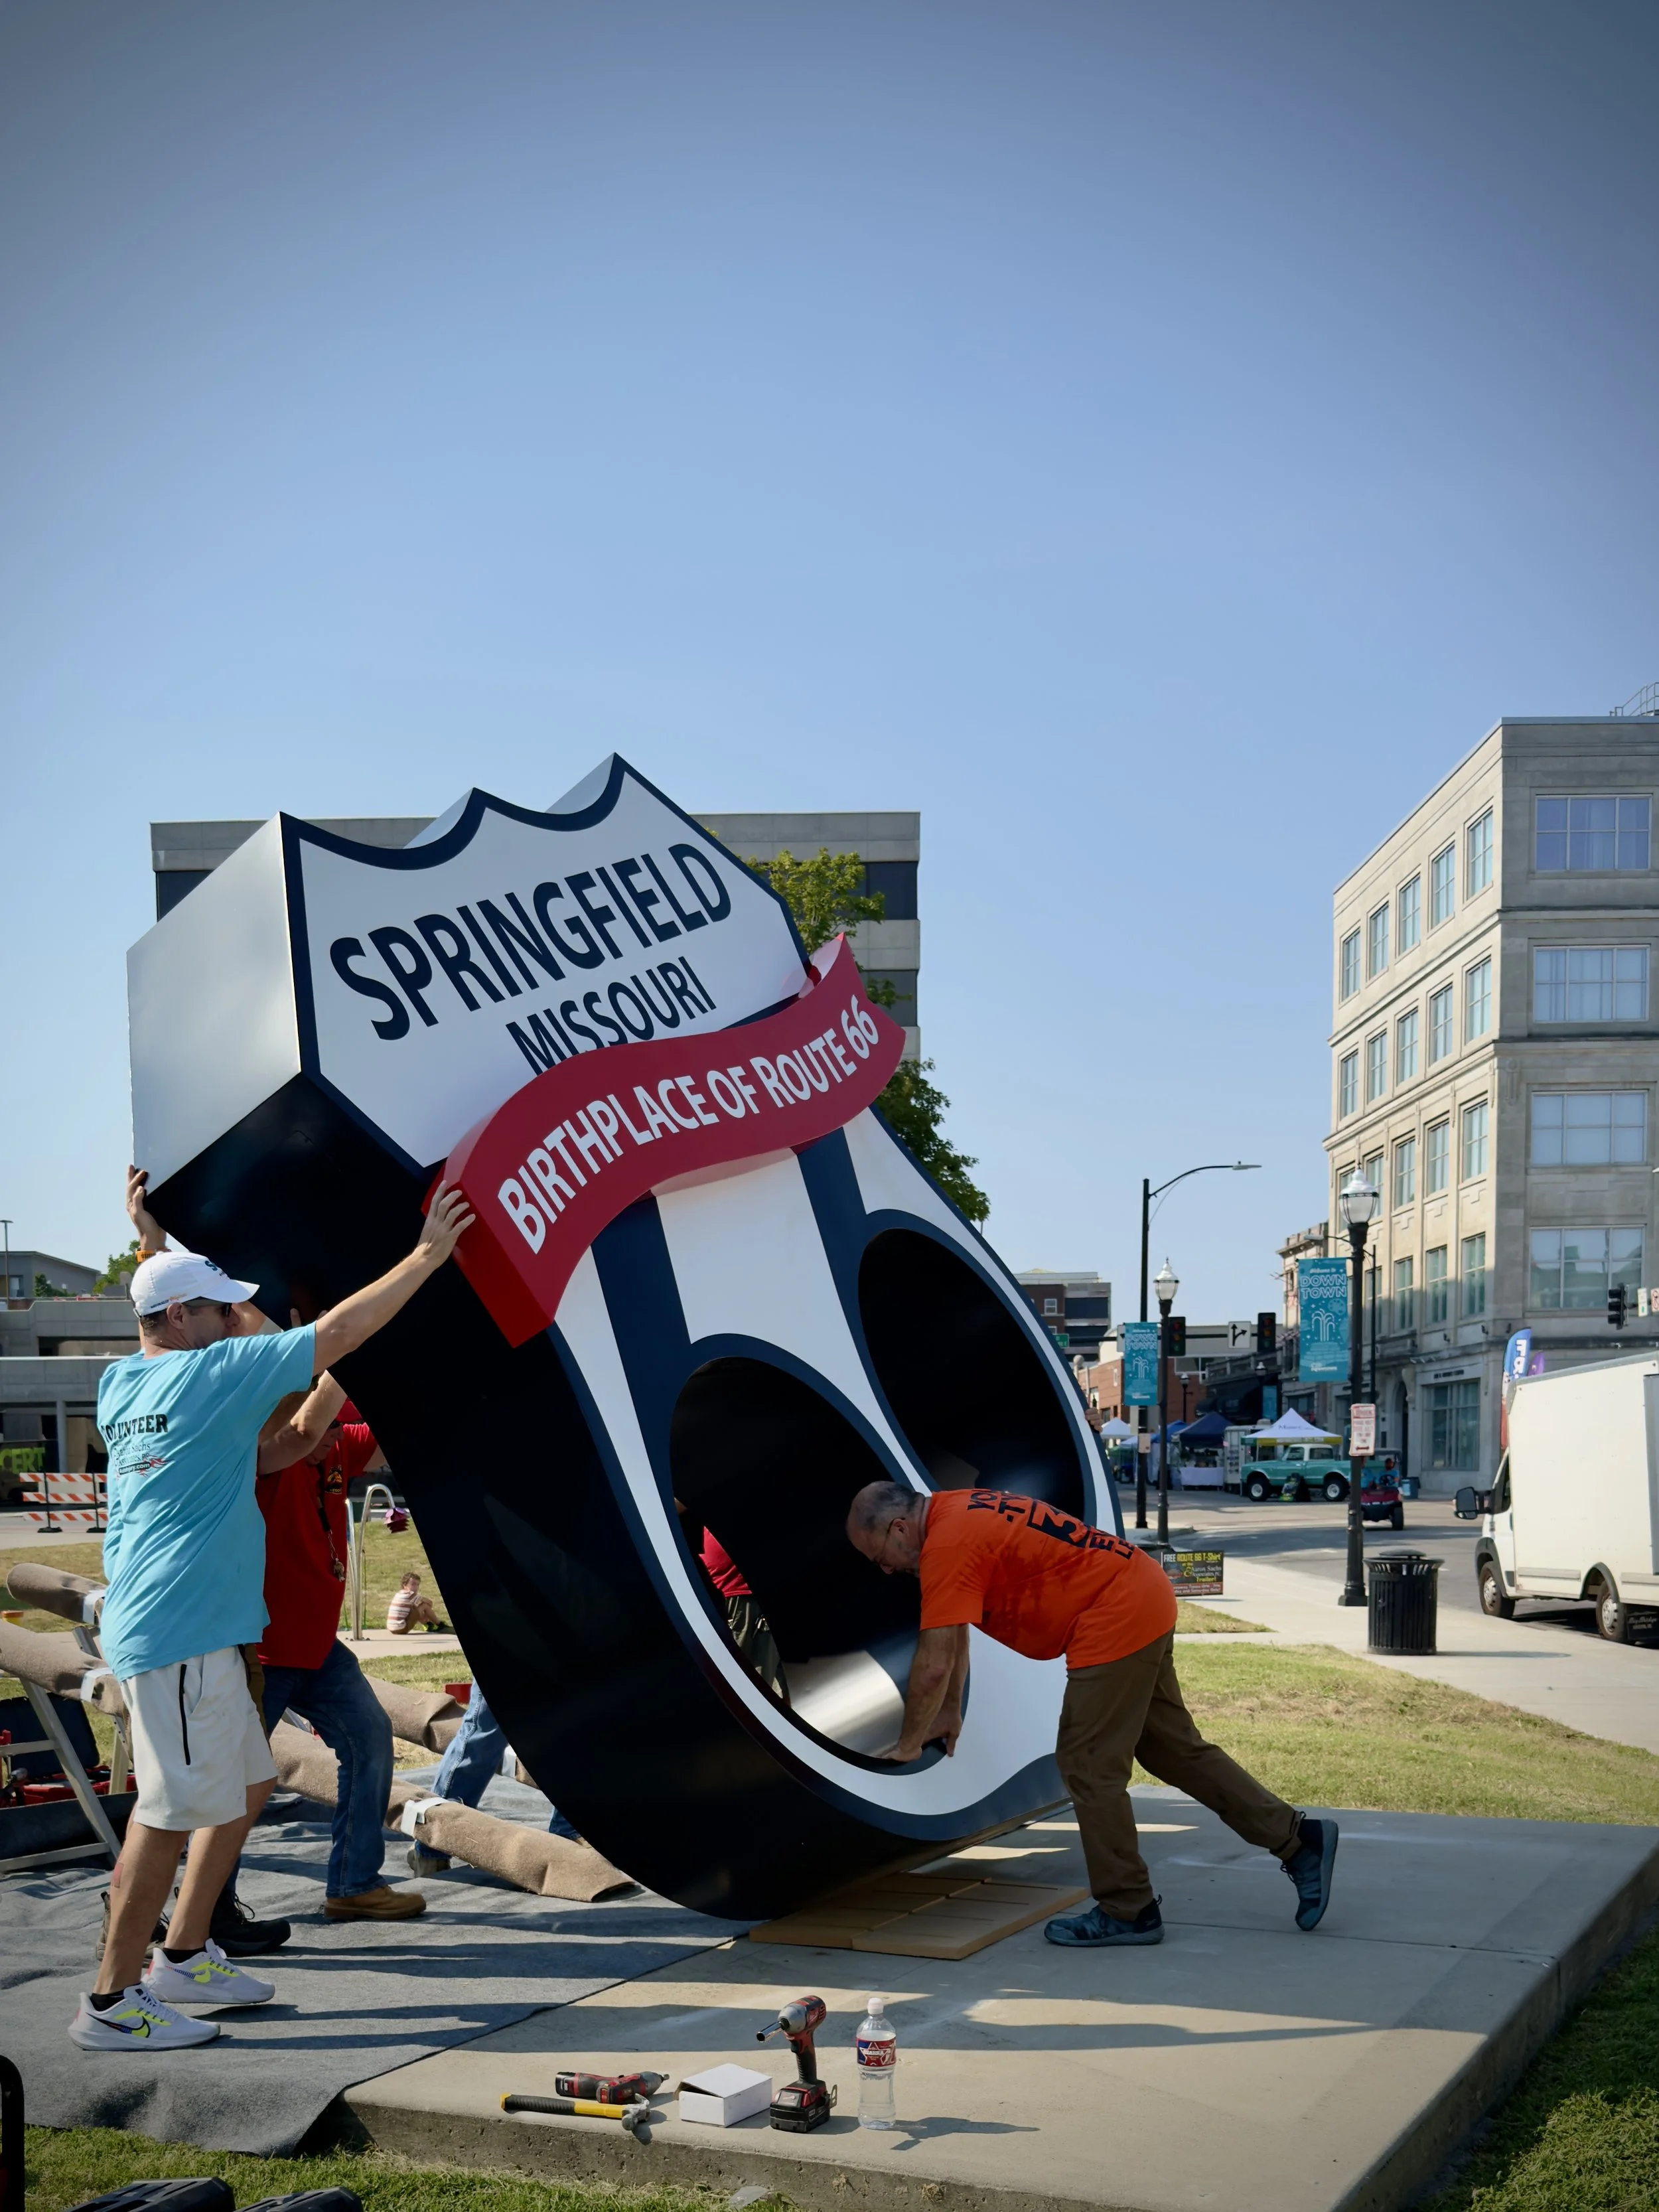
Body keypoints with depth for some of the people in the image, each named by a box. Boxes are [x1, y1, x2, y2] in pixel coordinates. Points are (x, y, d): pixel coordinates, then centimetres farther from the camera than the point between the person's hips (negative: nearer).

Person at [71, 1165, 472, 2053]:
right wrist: (428, 1254, -5)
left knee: (247, 1786, 18)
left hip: (193, 1633, 10)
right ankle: (111, 2002, 3)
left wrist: (150, 1240, 41)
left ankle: (183, 1957, 26)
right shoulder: (214, 1374, -12)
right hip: (182, 1634, -10)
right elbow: (342, 1328, -11)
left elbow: (166, 1319, 37)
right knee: (171, 1813, -4)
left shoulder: (123, 1383, 12)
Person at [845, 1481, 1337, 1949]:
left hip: (1116, 1620, -10)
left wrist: (909, 1745, -4)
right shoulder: (956, 1512, 12)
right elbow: (954, 1633, 26)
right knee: (1176, 1750, 17)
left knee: (1088, 1768, -1)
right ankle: (1298, 1839, 23)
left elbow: (933, 1665, -19)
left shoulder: (947, 1544, -18)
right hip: (1144, 1599, 10)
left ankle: (1127, 1912, 9)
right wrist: (950, 1712, 30)